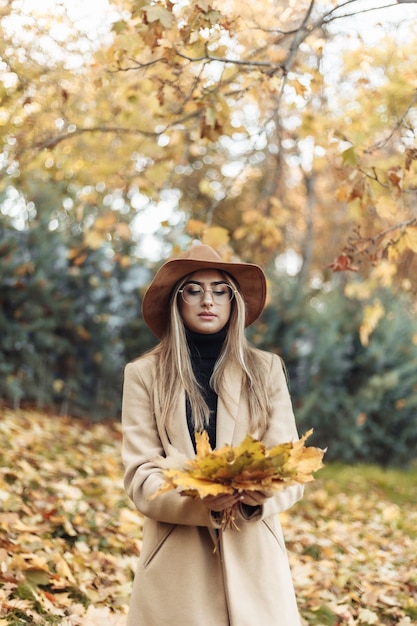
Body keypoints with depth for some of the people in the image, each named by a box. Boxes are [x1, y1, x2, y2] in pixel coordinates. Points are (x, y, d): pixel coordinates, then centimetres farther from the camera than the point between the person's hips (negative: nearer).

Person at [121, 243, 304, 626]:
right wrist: (201, 500, -22)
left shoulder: (266, 370, 6)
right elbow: (140, 476, -4)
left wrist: (263, 493, -20)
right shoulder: (144, 375, 3)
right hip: (176, 562, -1)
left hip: (254, 558, 1)